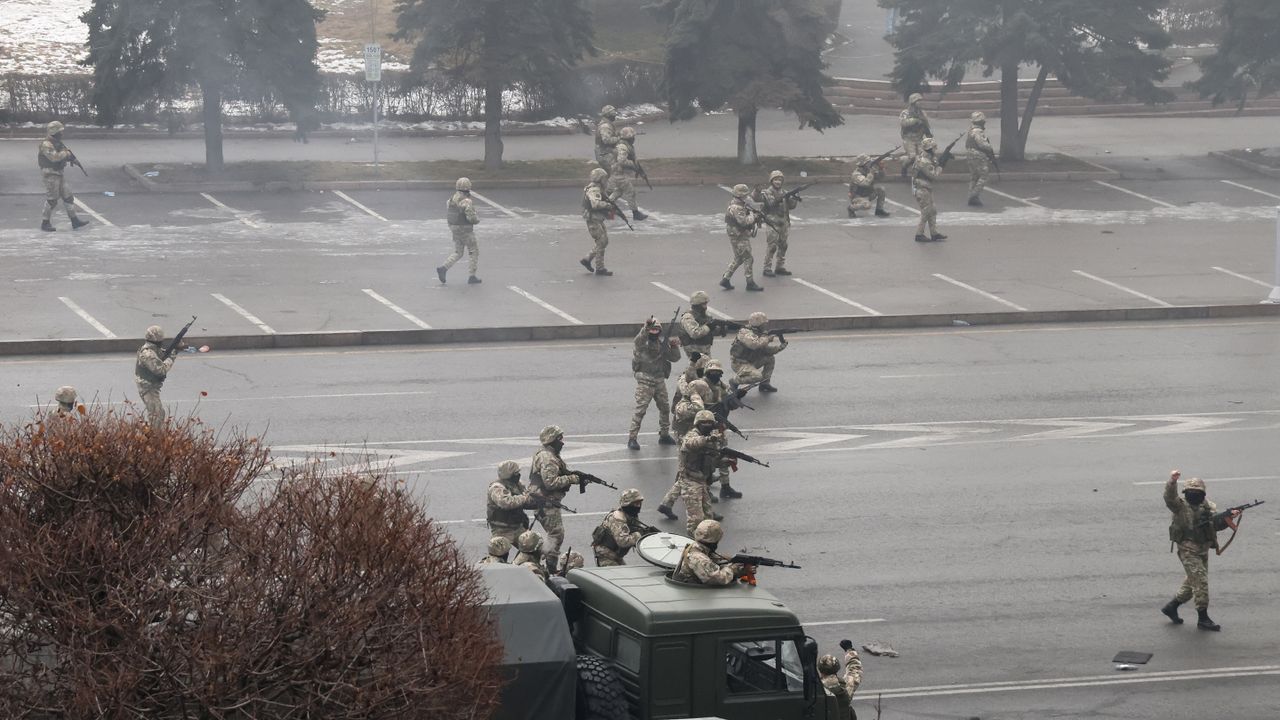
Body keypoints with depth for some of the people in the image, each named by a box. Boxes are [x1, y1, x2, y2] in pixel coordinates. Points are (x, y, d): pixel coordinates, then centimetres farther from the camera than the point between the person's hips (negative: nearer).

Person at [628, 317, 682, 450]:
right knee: (640, 409, -10)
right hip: (644, 382, -6)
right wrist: (646, 327, -48)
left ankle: (664, 435, 30)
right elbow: (638, 340, -33)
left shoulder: (662, 345, 9)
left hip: (659, 380, 6)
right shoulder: (643, 342, -8)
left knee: (665, 408, 14)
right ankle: (632, 438, -8)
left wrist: (674, 346, -8)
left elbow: (675, 357, 10)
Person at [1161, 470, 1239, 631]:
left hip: (1203, 550, 7)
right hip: (1187, 550, -7)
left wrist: (1229, 517, -16)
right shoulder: (1181, 505, -9)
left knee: (1192, 582, 16)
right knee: (1200, 581, -10)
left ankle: (1171, 607, 33)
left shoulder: (1209, 507, 8)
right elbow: (1169, 498, -27)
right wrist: (1172, 482, -44)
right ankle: (1203, 619, -5)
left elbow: (1217, 524, 3)